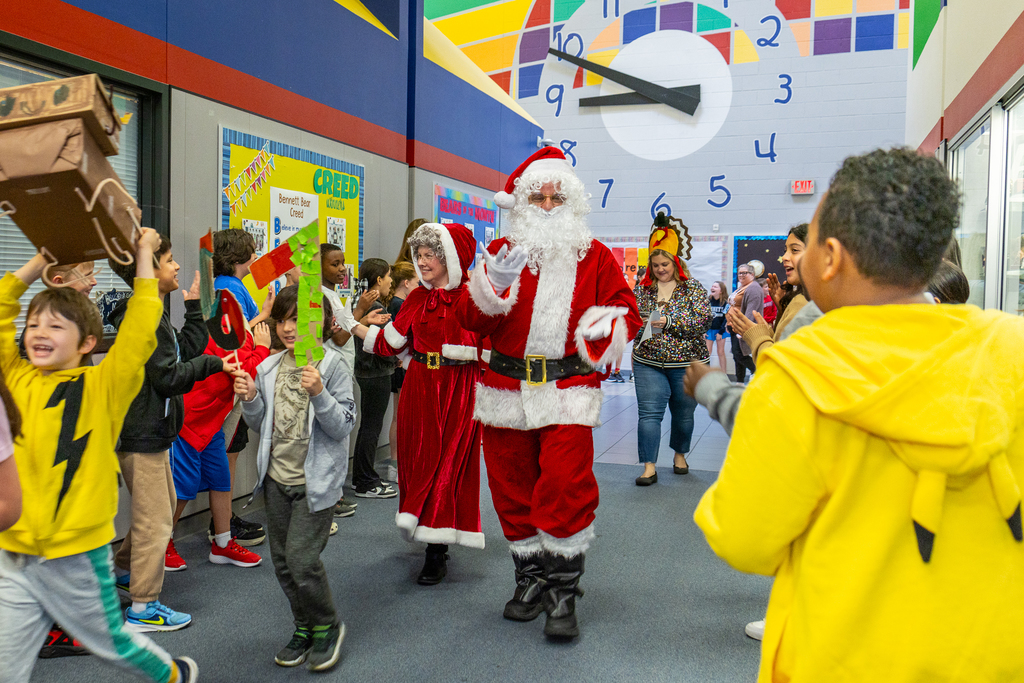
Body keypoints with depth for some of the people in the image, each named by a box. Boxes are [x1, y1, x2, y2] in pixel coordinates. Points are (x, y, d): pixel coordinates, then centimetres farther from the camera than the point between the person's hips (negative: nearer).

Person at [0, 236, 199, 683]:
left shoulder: (102, 386, -10)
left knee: (112, 644, 16)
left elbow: (140, 328, -19)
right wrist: (40, 263, 6)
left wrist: (144, 255, -12)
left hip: (76, 556, -4)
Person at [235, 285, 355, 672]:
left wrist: (319, 394, -28)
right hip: (277, 478, 6)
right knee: (282, 561, 13)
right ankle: (305, 629, 32)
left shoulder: (332, 366, -11)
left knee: (302, 560, -9)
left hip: (315, 480, -6)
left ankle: (328, 627, 17)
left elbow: (344, 426, -14)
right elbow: (262, 423, 14)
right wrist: (250, 399, -5)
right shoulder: (268, 368, 5)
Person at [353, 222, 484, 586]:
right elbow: (389, 343, 11)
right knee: (419, 458, 6)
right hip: (420, 387, 5)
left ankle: (437, 551, 4)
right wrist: (350, 323, 9)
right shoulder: (417, 298, 11)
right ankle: (431, 535, 26)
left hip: (460, 390, -4)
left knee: (449, 460, -3)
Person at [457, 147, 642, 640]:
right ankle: (530, 579, 30)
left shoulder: (594, 256, 7)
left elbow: (626, 311, 7)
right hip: (506, 390, 2)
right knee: (513, 488, 10)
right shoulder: (502, 251, 7)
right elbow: (472, 319, -1)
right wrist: (497, 284, -20)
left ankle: (563, 590, 9)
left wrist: (599, 337, -13)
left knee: (566, 489, -10)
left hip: (568, 391, -2)